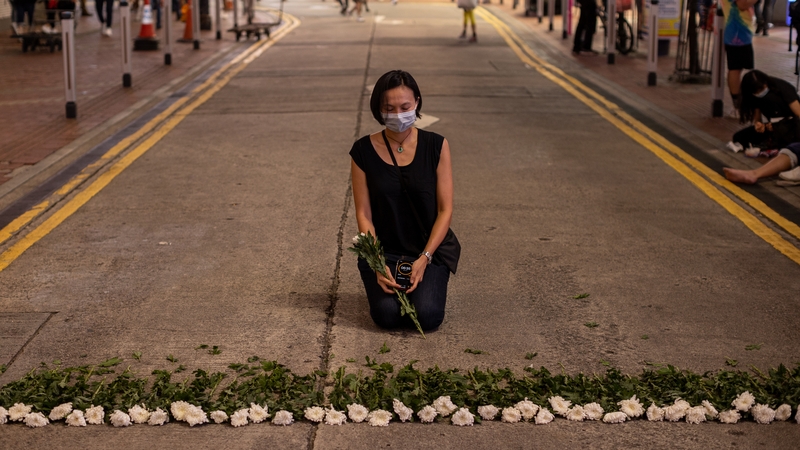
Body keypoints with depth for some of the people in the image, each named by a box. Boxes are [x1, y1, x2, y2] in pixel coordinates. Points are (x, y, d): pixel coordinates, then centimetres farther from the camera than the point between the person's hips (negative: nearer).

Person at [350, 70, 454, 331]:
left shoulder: (436, 146, -4)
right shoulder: (364, 151, -3)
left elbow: (445, 210, -5)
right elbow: (364, 214, -4)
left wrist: (424, 259, -16)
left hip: (428, 250, 0)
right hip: (383, 250, 0)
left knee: (427, 316, -22)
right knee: (388, 315, -23)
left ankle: (426, 283, 13)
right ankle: (386, 283, 12)